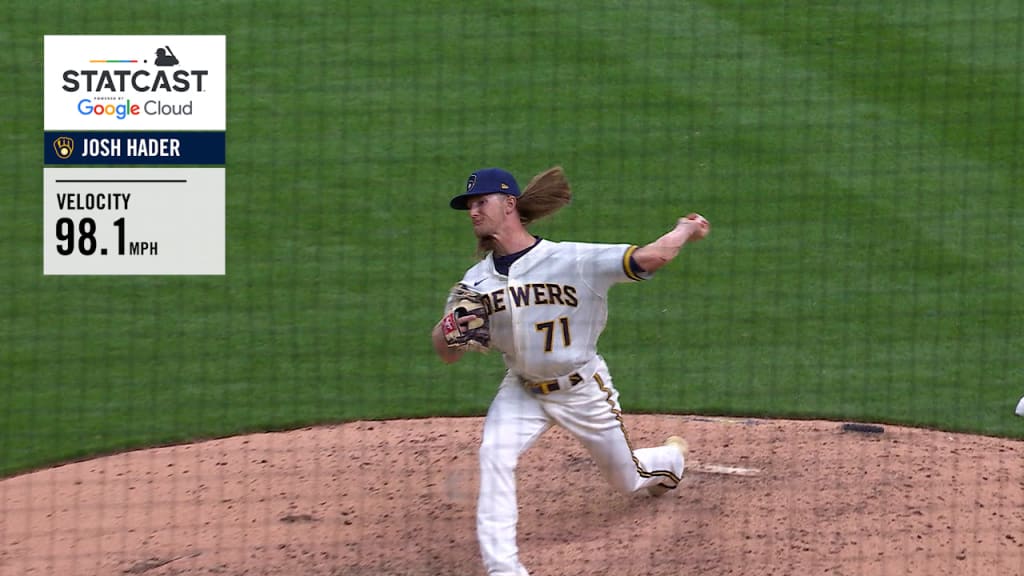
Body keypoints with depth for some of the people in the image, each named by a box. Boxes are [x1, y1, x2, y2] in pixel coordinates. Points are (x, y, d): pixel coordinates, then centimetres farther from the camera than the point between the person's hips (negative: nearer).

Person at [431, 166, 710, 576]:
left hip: (583, 389, -3)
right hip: (522, 391, 3)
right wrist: (448, 331, -29)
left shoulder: (574, 260, -24)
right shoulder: (477, 280, -8)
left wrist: (685, 230, -13)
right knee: (494, 456, -24)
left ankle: (672, 456, 51)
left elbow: (652, 257, -33)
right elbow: (448, 354, -6)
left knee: (627, 481, 14)